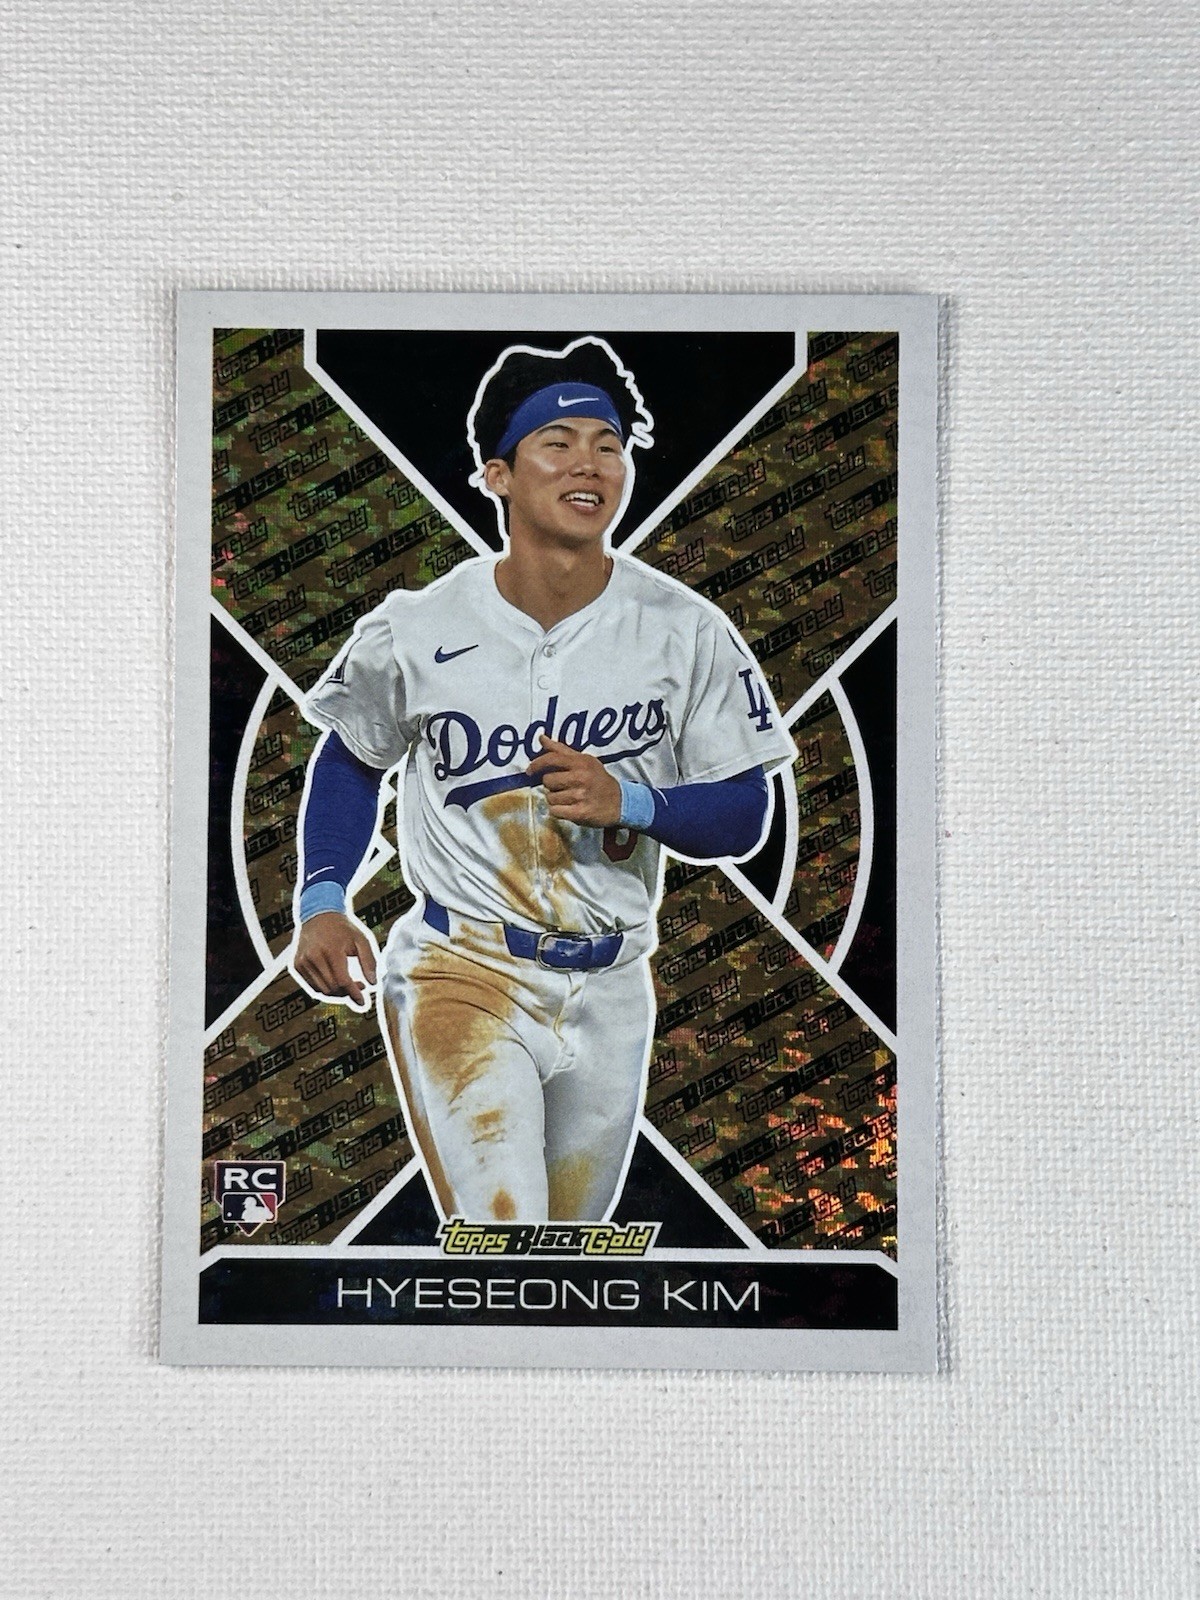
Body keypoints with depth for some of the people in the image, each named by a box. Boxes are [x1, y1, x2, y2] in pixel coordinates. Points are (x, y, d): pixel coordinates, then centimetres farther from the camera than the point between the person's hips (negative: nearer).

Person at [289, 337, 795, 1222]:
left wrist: (628, 802, -21)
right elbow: (352, 759, 11)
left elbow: (746, 817, -2)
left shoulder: (686, 630, -5)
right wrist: (321, 901, -3)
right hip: (458, 977, -3)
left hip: (611, 993, 3)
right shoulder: (414, 631, -7)